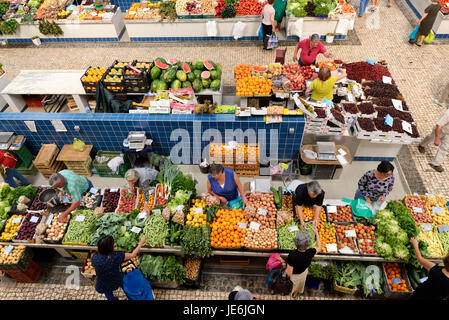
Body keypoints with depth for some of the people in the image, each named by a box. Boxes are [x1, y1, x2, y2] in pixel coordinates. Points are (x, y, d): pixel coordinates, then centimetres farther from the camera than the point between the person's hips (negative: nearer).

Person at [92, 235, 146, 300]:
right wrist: (141, 242, -3)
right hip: (117, 284, -1)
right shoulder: (116, 256, -31)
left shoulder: (94, 257, -26)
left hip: (102, 287, 2)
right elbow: (133, 255, -14)